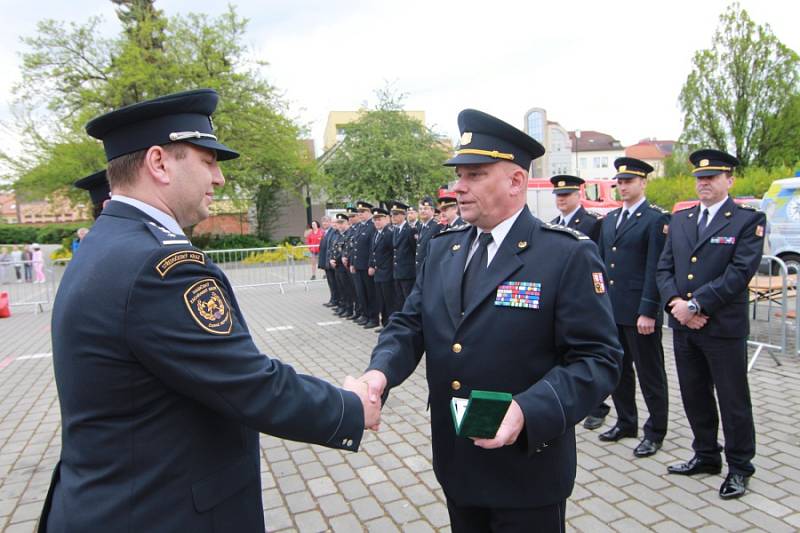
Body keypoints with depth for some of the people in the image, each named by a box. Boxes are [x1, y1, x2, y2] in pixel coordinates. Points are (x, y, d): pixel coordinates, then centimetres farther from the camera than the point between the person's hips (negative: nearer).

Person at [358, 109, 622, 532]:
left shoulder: (569, 255, -14)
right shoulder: (441, 249, 3)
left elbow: (598, 359, -16)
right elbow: (409, 325, 2)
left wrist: (528, 412, -30)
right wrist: (380, 371, -17)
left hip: (526, 470, -5)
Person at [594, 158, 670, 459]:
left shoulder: (656, 219, -8)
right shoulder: (610, 219, 13)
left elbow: (655, 269, -13)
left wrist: (648, 312, -17)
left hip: (639, 312, -7)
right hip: (610, 310, 7)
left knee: (649, 374, 7)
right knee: (618, 370, 16)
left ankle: (655, 431, 22)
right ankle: (626, 422, 32)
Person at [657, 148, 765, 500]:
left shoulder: (748, 220, -5)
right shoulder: (680, 219, 11)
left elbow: (739, 273, -15)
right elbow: (664, 268, 7)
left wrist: (695, 305, -19)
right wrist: (675, 303, -10)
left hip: (724, 327, -5)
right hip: (683, 326, 5)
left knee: (733, 401, 8)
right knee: (694, 396, 16)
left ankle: (739, 467, 27)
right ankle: (705, 456, 34)